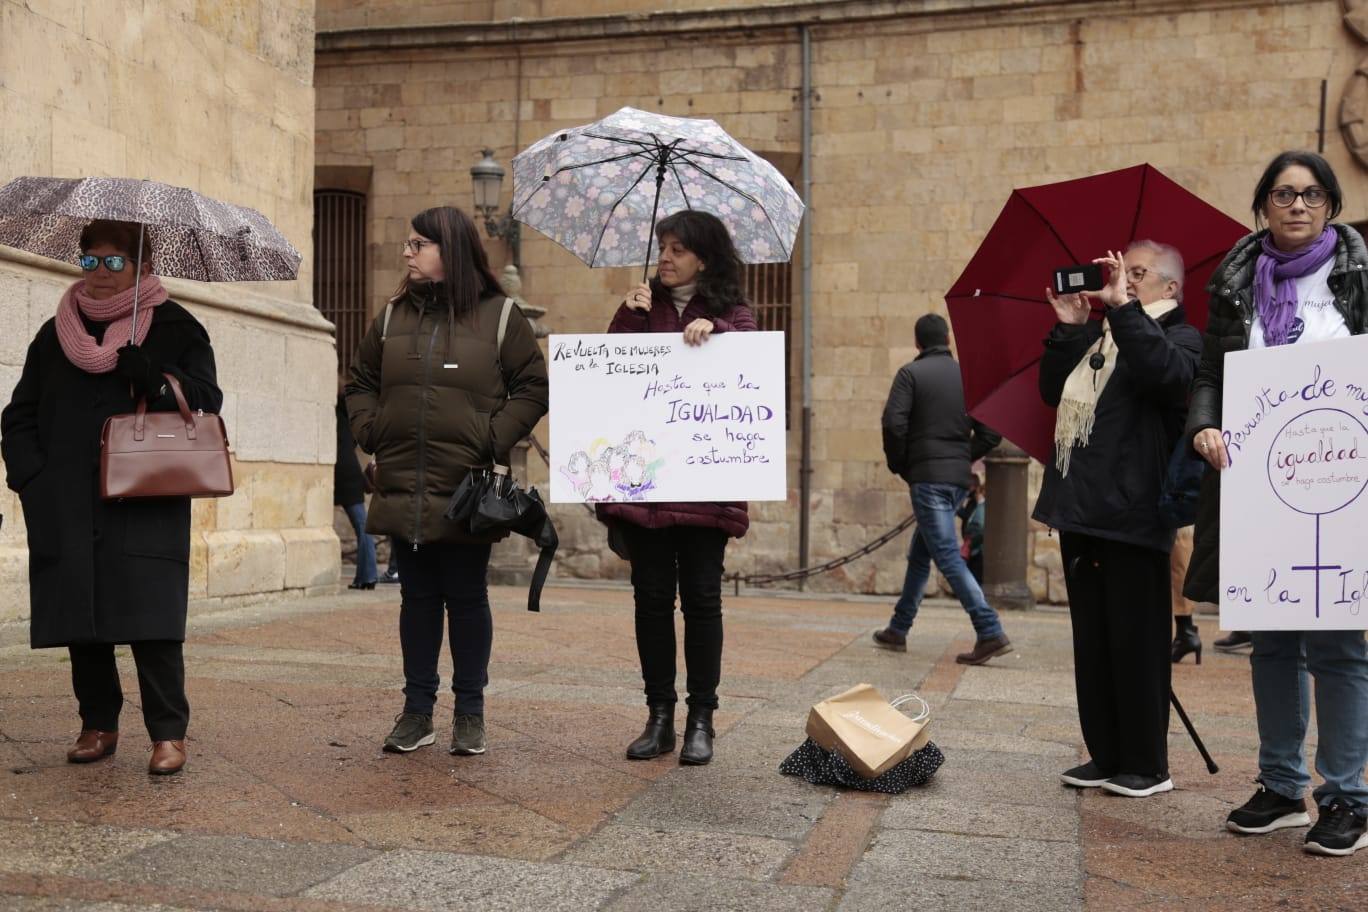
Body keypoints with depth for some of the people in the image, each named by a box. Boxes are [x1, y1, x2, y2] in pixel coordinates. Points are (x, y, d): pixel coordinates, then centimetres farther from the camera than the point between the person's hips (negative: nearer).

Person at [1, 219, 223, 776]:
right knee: (79, 615, 6)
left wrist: (155, 378, -18)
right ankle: (98, 725, 20)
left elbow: (206, 402, -1)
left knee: (152, 621, -9)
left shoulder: (177, 328, 6)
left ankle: (168, 733, -1)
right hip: (67, 510, 4)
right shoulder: (56, 334, 15)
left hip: (147, 507, -4)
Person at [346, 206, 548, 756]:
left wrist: (496, 439, -9)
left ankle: (470, 713, 16)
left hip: (466, 491, -3)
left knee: (466, 598, 5)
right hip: (403, 487, 4)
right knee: (418, 597, 10)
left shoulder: (498, 315, 0)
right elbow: (360, 382, 21)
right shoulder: (395, 316, 12)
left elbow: (533, 386, 0)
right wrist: (370, 430, 6)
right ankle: (418, 711, 19)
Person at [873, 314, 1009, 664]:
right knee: (919, 555, 17)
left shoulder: (911, 373, -4)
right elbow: (991, 432, 6)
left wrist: (899, 465, -2)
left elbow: (893, 423, -16)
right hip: (959, 478, 6)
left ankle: (990, 633, -15)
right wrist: (963, 457, 14)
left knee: (947, 555, -7)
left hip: (927, 477, -6)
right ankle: (898, 629, 25)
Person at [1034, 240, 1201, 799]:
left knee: (1136, 646, -2)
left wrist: (1122, 306, -22)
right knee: (1092, 643, 11)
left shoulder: (1182, 339, -1)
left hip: (1131, 519, -7)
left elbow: (1167, 374, -24)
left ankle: (1146, 766, 8)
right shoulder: (1098, 337, 21)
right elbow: (1052, 390, 16)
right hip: (1081, 512, 8)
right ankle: (1105, 757, 20)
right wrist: (1069, 328, 7)